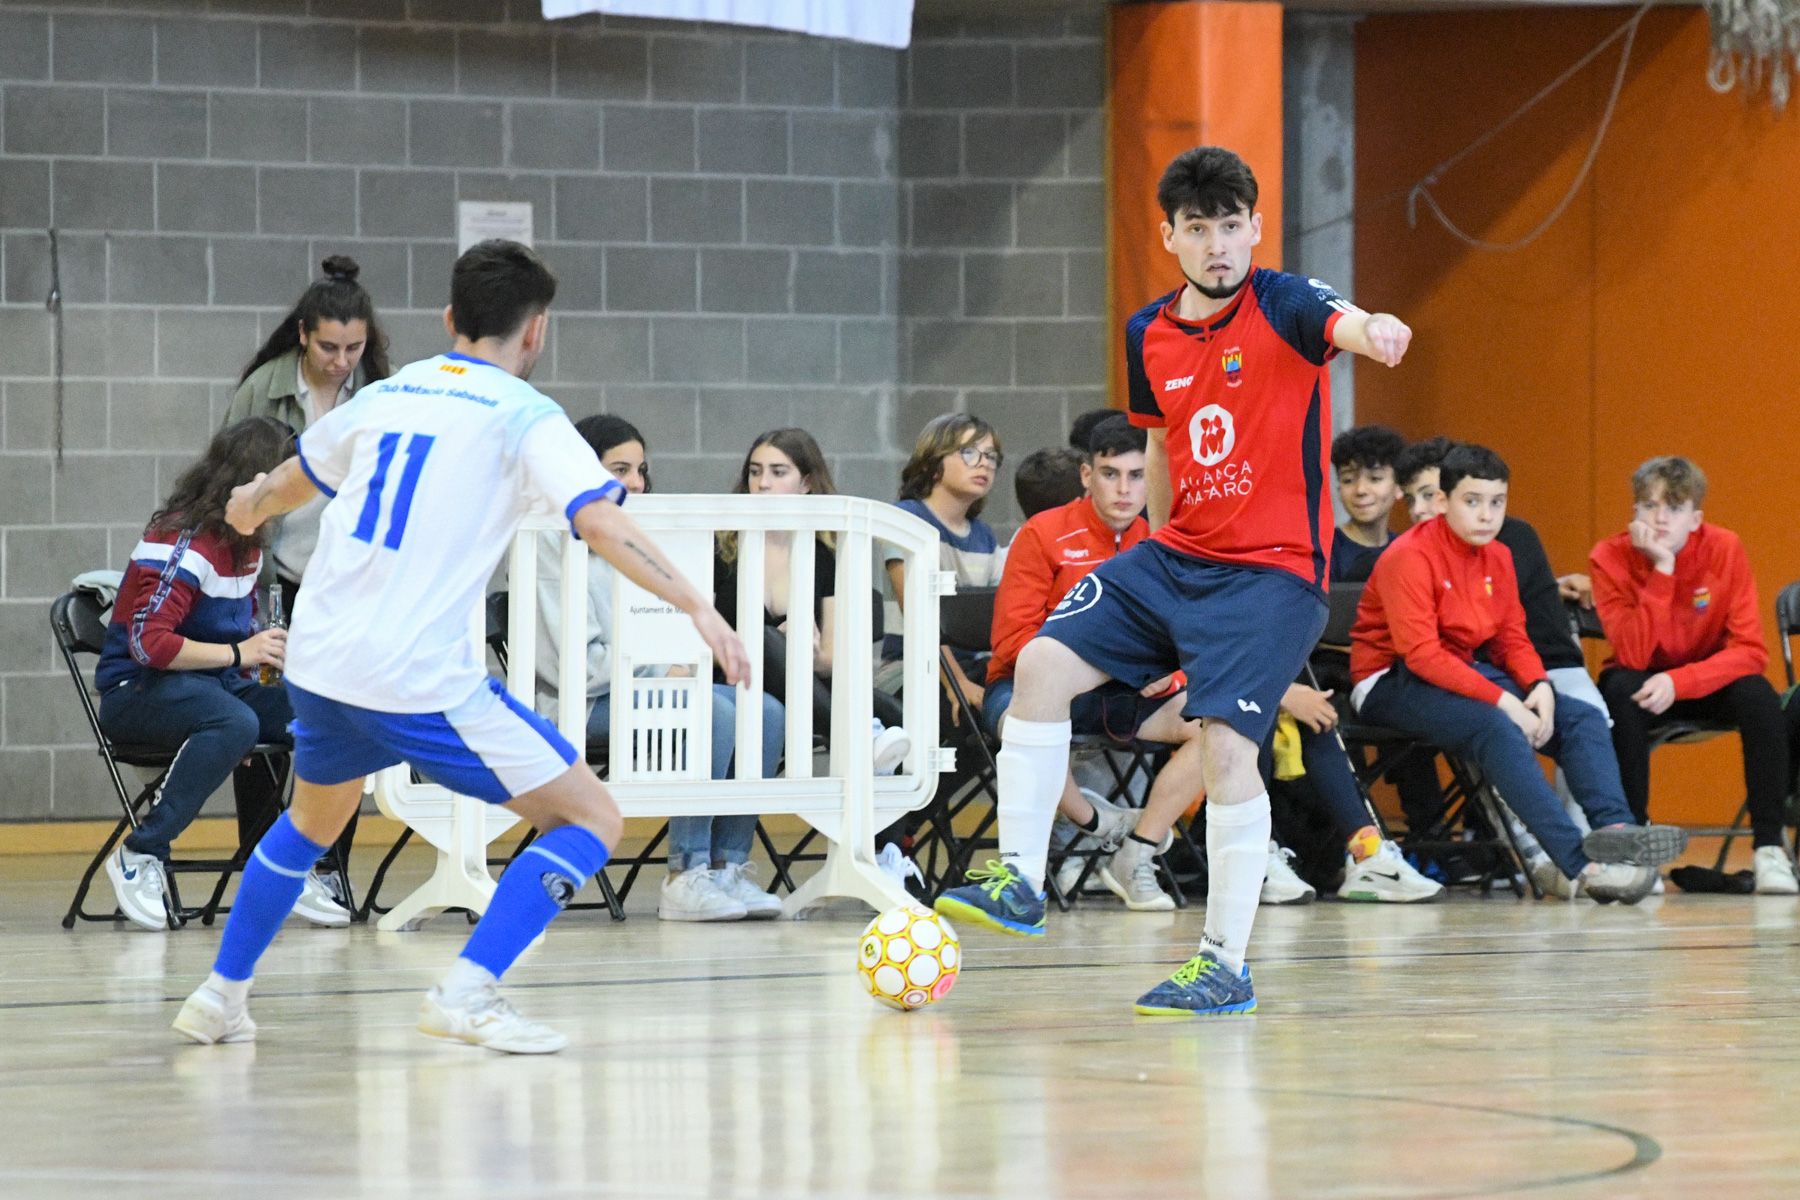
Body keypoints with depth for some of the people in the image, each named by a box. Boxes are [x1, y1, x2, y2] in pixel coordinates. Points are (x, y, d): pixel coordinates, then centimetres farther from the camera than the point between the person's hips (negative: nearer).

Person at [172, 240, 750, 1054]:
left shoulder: (387, 395, 16)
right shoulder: (523, 416, -3)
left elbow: (295, 478, 35)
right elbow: (602, 524, -18)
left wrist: (253, 506, 57)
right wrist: (696, 607, -20)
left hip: (319, 660, 7)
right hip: (420, 681, -7)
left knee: (313, 821, 33)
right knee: (592, 820, 0)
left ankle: (220, 994, 35)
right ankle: (467, 994, -12)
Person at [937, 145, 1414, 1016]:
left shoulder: (1280, 307, -11)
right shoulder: (1149, 335, 7)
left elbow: (1341, 324, -36)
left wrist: (1375, 332, -59)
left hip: (1271, 571, -6)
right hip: (1174, 554, 7)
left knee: (1226, 745, -16)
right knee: (1043, 664, -5)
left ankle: (1226, 965, -8)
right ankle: (1019, 882, 5)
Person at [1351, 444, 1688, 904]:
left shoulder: (1498, 556, 8)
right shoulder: (1410, 557, -17)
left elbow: (1513, 639, 10)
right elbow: (1421, 654, -24)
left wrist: (1539, 687, -13)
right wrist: (1502, 700, -29)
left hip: (1466, 672, 8)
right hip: (1393, 684, -8)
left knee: (1583, 718, -9)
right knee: (1497, 728, -35)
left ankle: (1615, 827, -34)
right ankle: (1582, 864, -44)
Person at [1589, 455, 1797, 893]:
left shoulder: (1724, 549, -17)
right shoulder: (1610, 558, -18)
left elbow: (1749, 650, -20)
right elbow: (1633, 656, -29)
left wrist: (1678, 683, -34)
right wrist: (1661, 572, -34)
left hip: (1709, 680, 1)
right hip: (1642, 680, -1)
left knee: (1758, 695, -30)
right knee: (1622, 691, -34)